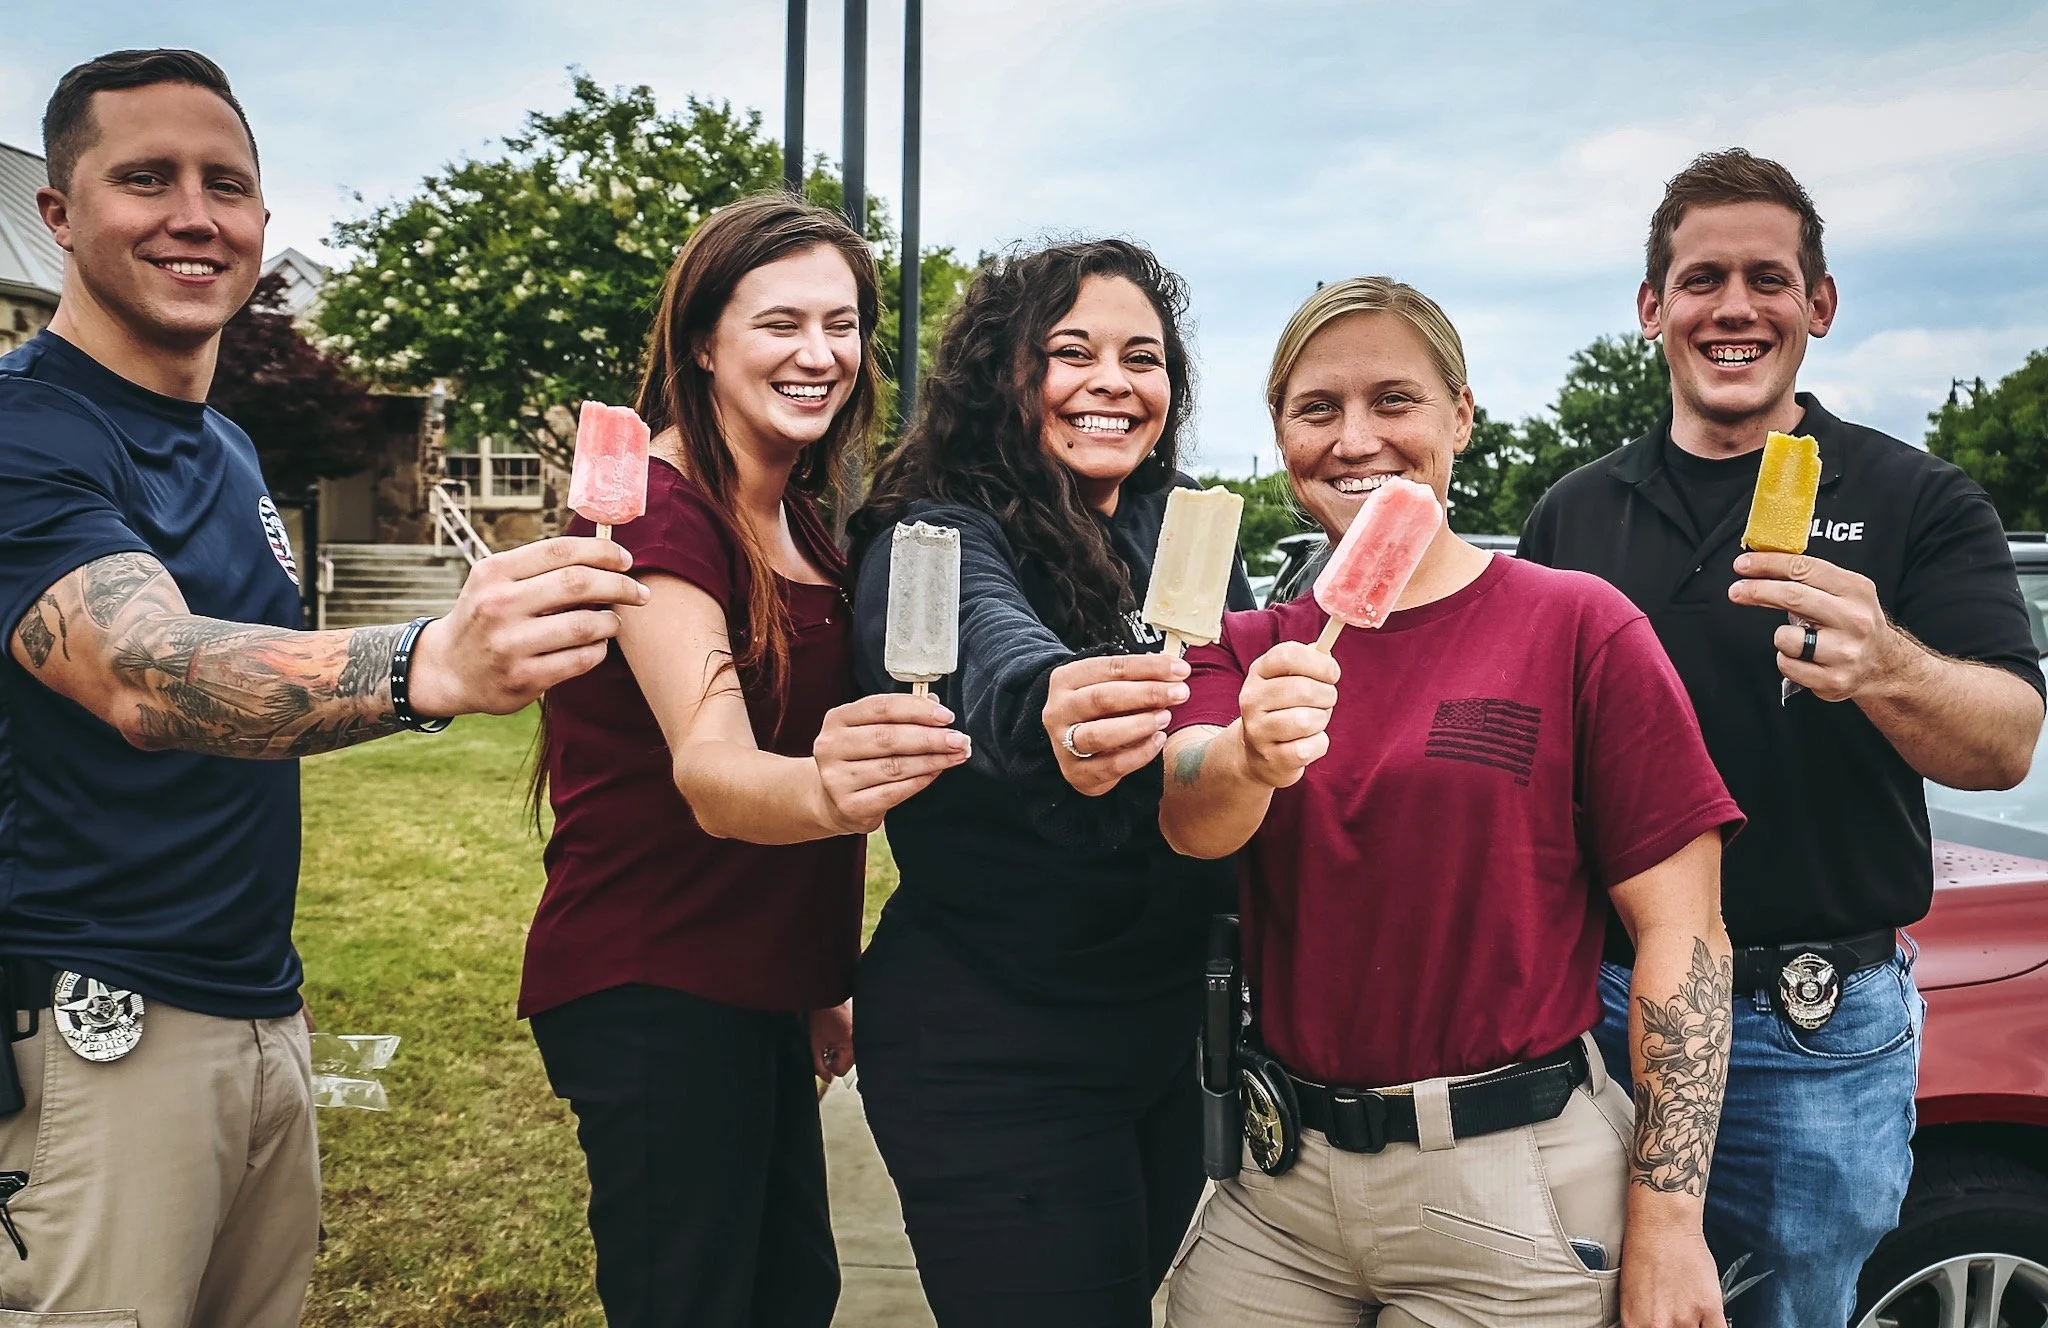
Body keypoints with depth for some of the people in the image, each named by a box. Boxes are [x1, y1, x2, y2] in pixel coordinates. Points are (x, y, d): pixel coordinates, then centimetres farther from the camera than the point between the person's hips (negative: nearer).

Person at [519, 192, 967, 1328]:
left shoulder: (803, 529, 10)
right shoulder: (658, 507, -17)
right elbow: (709, 771, -32)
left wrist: (821, 982, 11)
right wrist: (824, 793, -55)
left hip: (755, 991, 9)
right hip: (649, 992, -9)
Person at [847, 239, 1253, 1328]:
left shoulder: (1188, 538, 4)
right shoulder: (938, 540, -15)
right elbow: (989, 650, -38)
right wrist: (1052, 722, -59)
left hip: (1169, 1031, 7)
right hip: (991, 1059, -6)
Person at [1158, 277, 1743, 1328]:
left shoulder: (1578, 626, -7)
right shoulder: (1247, 650, 5)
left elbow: (1682, 934, -8)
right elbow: (1189, 822, -15)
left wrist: (1668, 1230, -12)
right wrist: (1255, 755, -37)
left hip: (1511, 1193, -3)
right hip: (1278, 1184, 3)